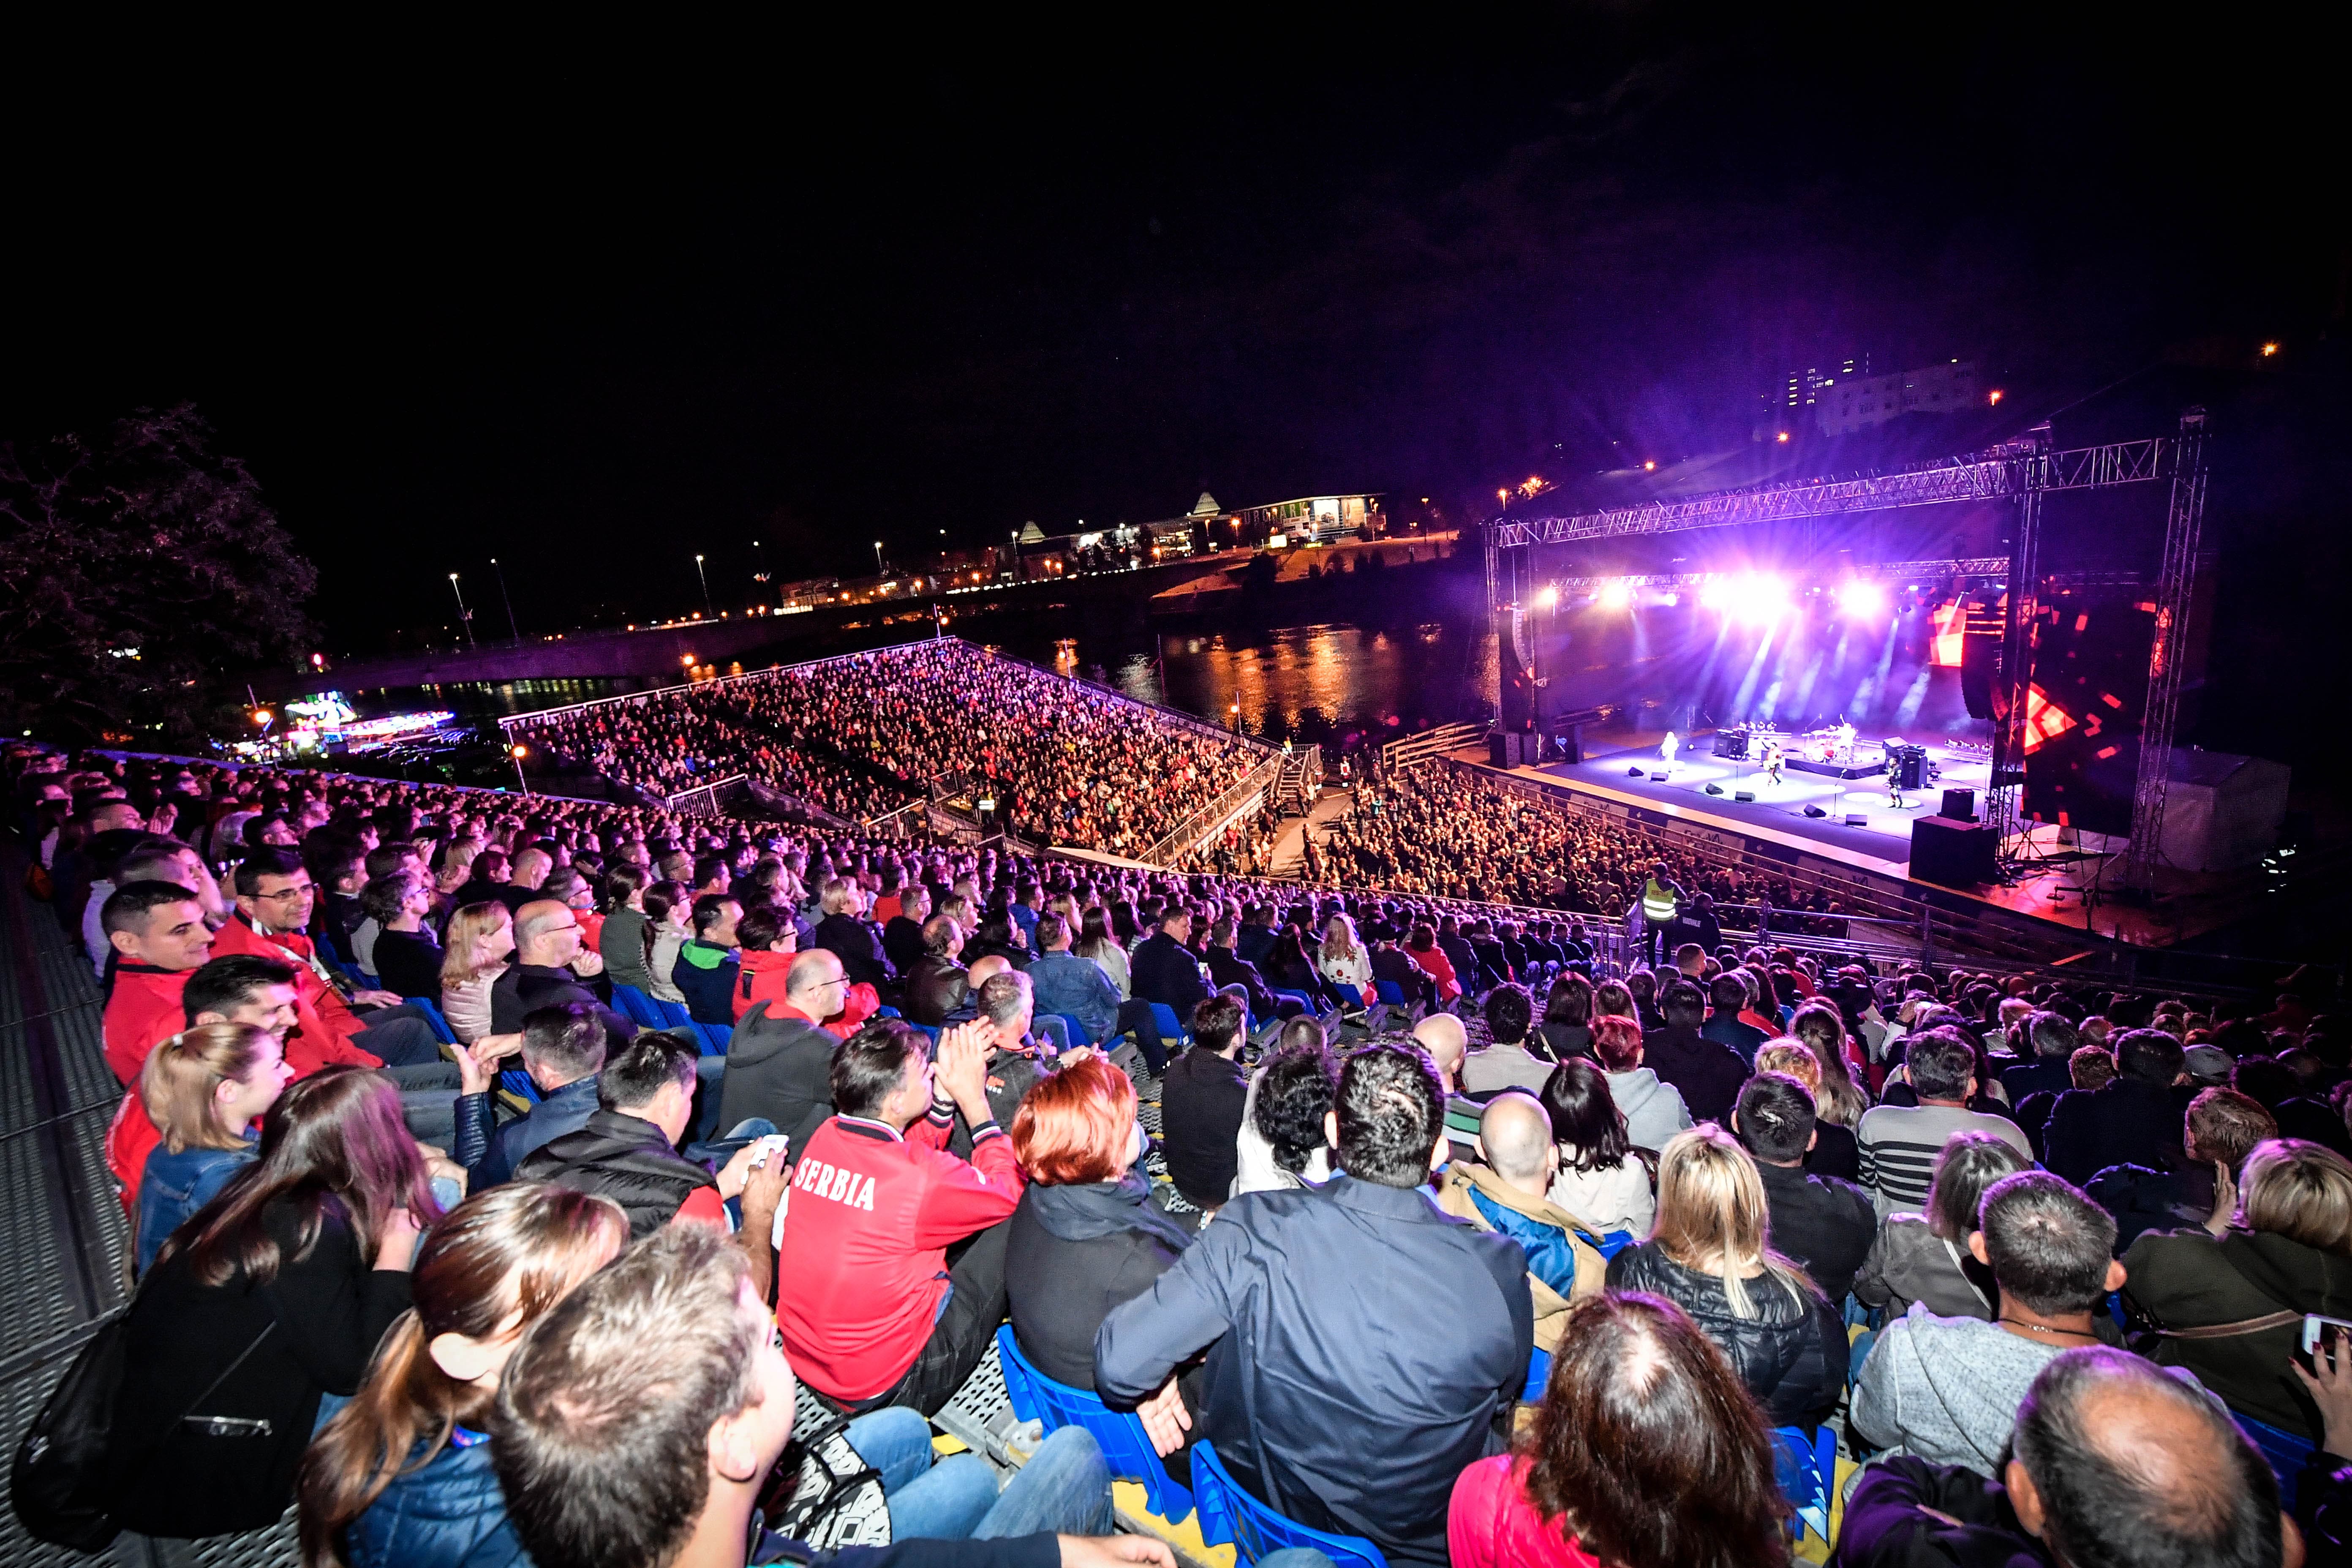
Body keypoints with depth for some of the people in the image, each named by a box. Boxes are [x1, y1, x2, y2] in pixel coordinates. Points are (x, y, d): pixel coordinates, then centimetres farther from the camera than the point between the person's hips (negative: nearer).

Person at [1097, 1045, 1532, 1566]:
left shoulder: (1254, 1230, -30)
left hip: (1265, 1506, 0)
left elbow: (1119, 1366, -26)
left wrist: (1153, 1391, -4)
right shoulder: (1498, 1270, -27)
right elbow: (1505, 1397, -5)